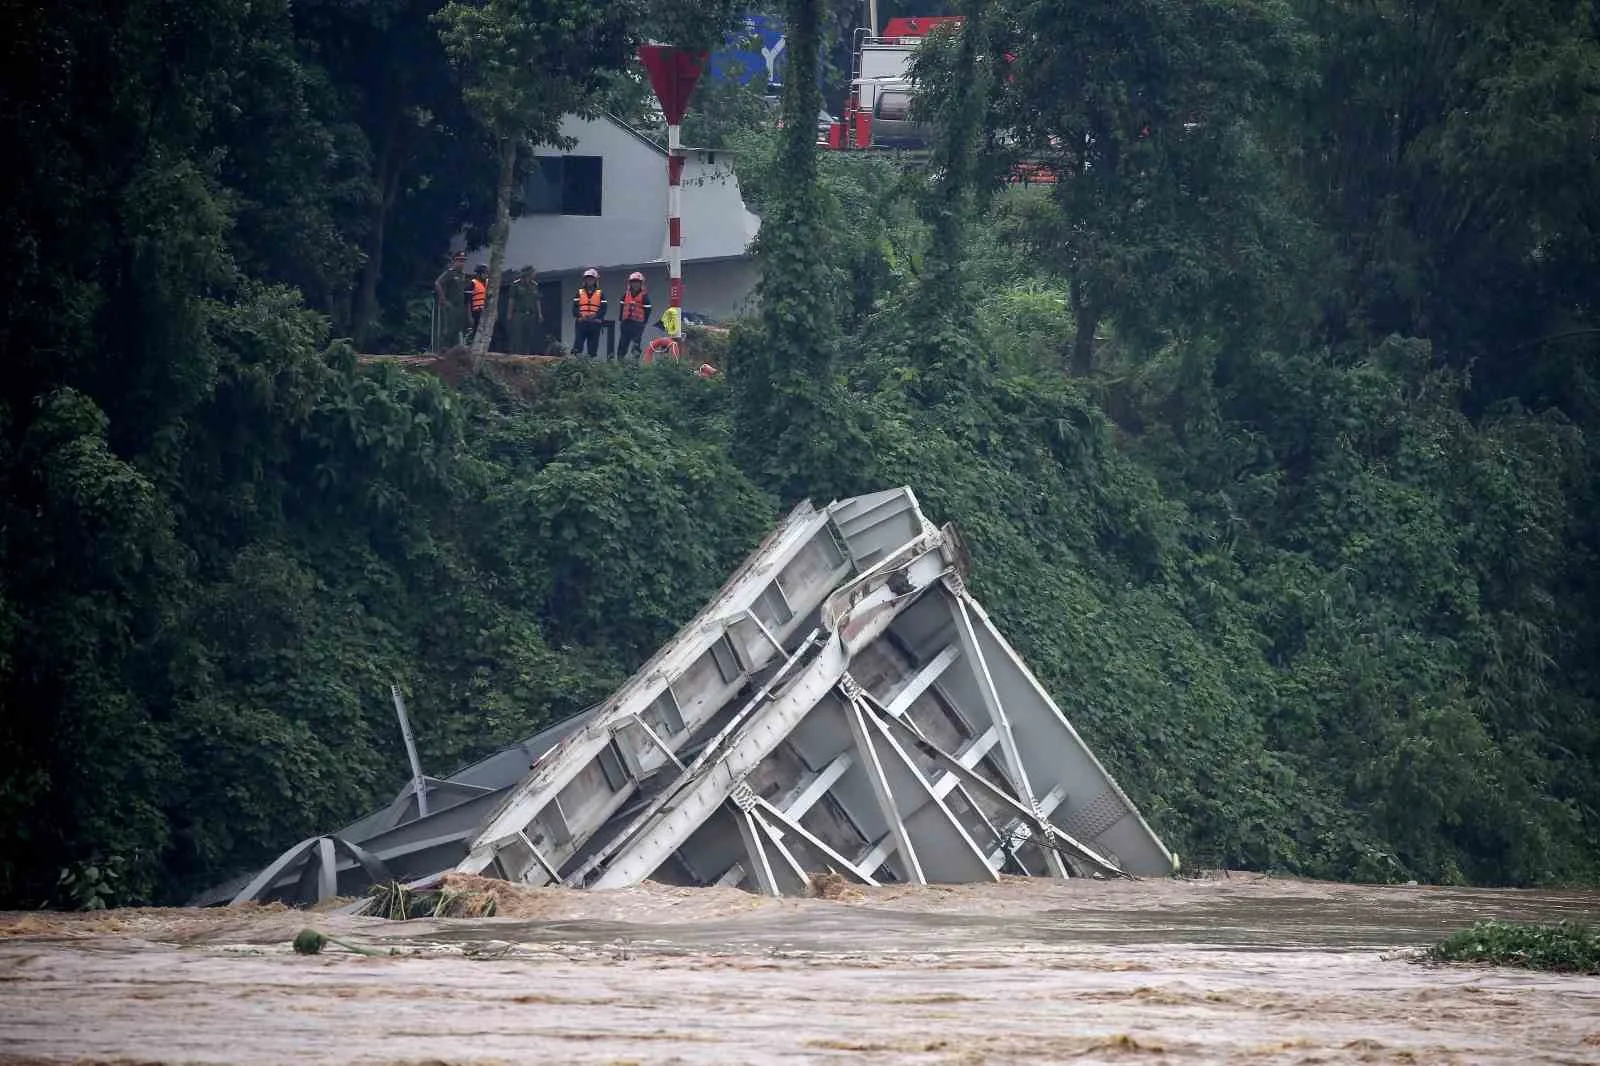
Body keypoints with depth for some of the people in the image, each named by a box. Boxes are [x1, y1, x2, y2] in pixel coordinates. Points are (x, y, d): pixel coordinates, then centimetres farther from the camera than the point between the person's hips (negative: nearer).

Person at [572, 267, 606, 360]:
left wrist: (595, 316, -16)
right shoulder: (579, 293, 12)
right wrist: (581, 315, -16)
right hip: (581, 323, 0)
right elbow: (574, 308, 3)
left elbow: (603, 309, 0)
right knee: (578, 345, -9)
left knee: (593, 348, 2)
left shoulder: (600, 294, 11)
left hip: (594, 323, 0)